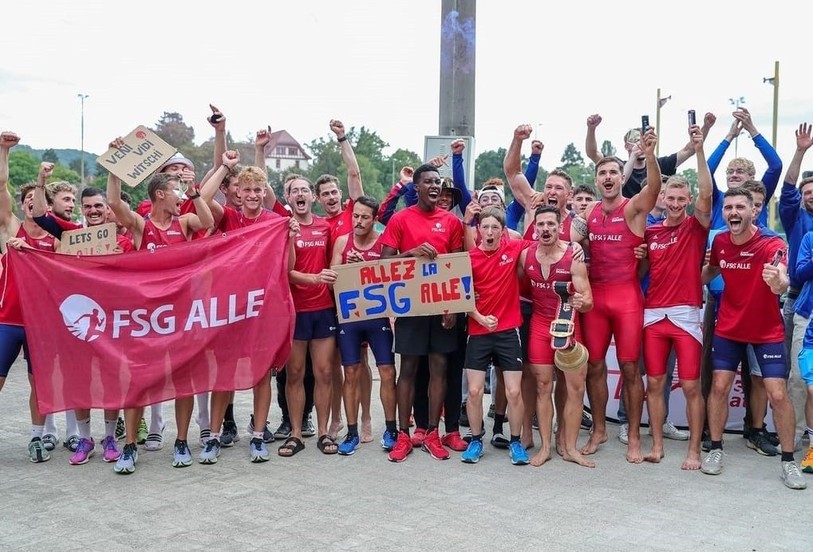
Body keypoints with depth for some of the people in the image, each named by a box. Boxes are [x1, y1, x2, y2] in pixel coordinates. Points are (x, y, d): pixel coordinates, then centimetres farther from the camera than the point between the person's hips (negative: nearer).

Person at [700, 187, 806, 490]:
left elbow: (782, 283, -38)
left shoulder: (772, 244, -20)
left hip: (767, 331, -3)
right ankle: (715, 450, 16)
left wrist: (777, 281, -61)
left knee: (778, 394, -5)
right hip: (728, 328, 3)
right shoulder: (719, 241, -7)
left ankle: (788, 461, 9)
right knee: (719, 386, 1)